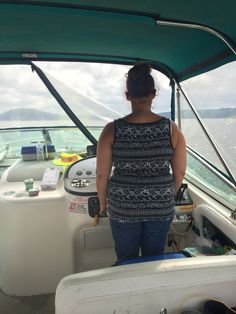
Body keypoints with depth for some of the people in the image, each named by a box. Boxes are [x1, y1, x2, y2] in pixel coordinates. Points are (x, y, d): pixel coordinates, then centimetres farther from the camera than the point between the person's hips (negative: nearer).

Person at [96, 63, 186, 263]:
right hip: (160, 207, 2)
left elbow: (102, 175, -9)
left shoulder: (112, 130, -15)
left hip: (123, 208, -1)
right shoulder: (172, 129, -11)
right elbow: (179, 173, -3)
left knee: (127, 261, 23)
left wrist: (103, 202, 9)